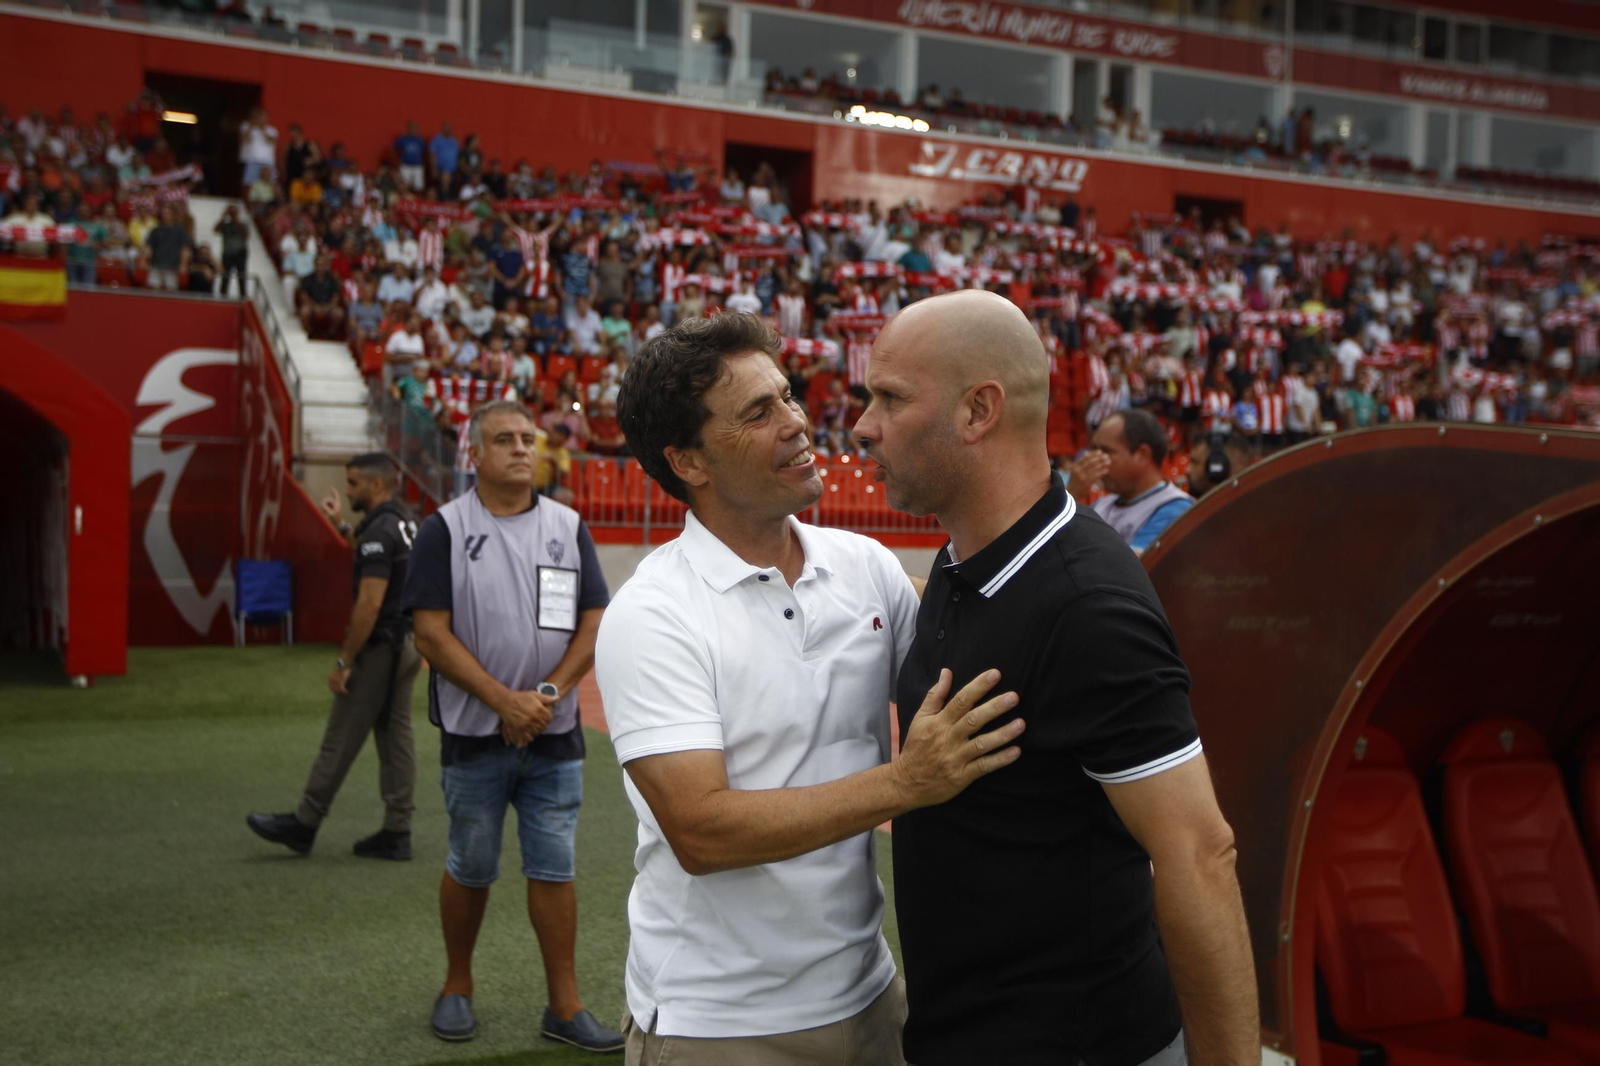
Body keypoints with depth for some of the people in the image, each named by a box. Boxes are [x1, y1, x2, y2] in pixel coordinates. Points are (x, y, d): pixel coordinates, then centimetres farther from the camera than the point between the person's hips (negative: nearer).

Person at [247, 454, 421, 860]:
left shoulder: (379, 531, -19)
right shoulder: (405, 525, 11)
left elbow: (369, 604, -23)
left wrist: (343, 661, -19)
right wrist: (342, 524, 34)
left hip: (380, 647, -9)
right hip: (407, 644, 9)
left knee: (341, 739, 0)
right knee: (395, 737, 10)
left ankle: (303, 825, 10)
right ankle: (396, 833, 11)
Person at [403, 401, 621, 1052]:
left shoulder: (569, 528, 7)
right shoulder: (444, 529, -2)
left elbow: (594, 624, 3)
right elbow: (431, 633, -8)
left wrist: (547, 694, -11)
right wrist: (504, 701, -15)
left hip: (554, 736, 2)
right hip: (474, 734, -2)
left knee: (554, 870, 4)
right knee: (470, 869, 9)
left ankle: (564, 1006, 11)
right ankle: (458, 987, 28)